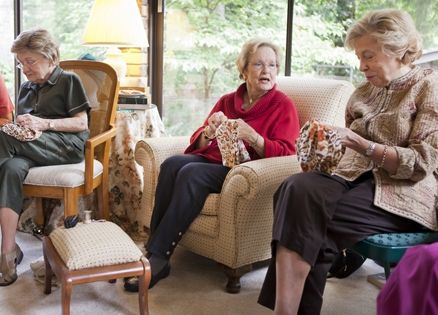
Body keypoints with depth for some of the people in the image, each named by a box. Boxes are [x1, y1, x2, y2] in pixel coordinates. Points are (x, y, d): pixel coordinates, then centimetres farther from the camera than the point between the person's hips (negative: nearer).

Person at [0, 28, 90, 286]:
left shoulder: (68, 80, 9)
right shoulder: (26, 88, 28)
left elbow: (82, 123, -2)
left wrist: (44, 123, -15)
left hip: (67, 145, -5)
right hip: (33, 148, 5)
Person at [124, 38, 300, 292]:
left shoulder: (283, 105, 3)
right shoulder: (227, 101, 18)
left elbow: (285, 153, -8)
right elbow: (198, 144, 16)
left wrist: (252, 137, -22)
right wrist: (209, 132, -8)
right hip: (211, 160, 5)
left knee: (192, 173, -31)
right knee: (172, 163, -26)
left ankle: (158, 260, -29)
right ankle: (153, 251, -27)